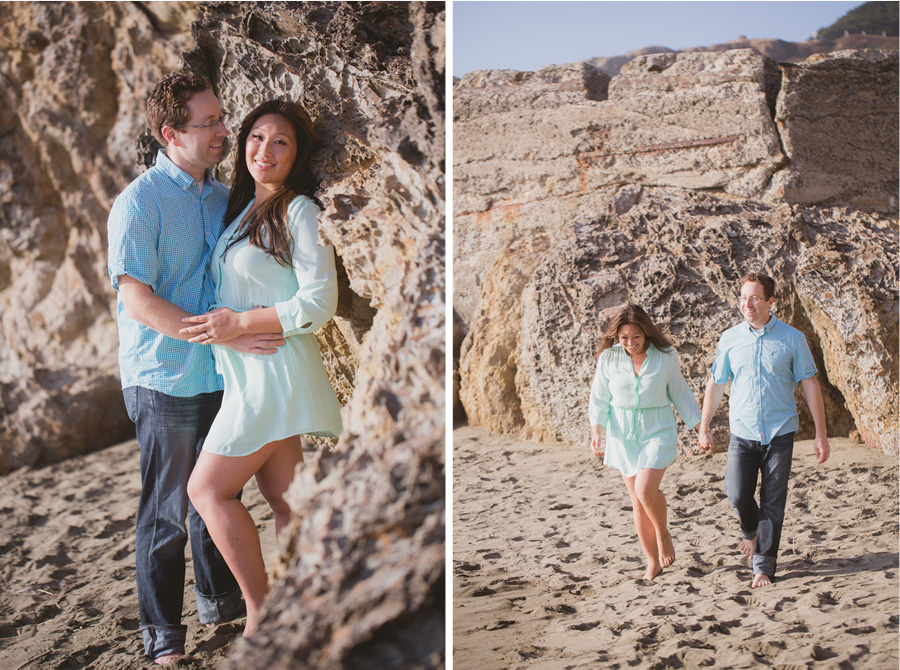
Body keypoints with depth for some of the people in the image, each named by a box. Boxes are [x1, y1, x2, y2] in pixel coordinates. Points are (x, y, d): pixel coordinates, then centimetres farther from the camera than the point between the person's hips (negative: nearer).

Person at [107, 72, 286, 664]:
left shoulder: (222, 195, 9)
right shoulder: (139, 203, -13)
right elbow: (138, 301, -21)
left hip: (221, 377, 7)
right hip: (165, 381, -6)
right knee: (166, 513, 4)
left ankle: (219, 598, 37)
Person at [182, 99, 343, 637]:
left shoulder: (300, 212, -10)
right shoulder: (244, 209, 16)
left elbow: (319, 303, -17)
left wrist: (239, 323, -15)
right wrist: (223, 322, 13)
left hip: (276, 370, -8)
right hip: (250, 372, 8)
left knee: (209, 488, -4)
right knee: (282, 497, 9)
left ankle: (261, 613, 3)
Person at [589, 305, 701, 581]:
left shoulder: (666, 356, -5)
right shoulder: (609, 358, -4)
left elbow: (680, 394, 5)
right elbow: (599, 399, 2)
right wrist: (595, 432, -10)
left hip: (658, 431, -2)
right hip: (623, 435, 2)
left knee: (646, 488, -23)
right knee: (637, 502, 5)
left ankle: (663, 533, 6)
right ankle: (653, 561, 18)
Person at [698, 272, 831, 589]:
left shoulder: (792, 338, -2)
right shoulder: (729, 339, 3)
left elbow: (810, 385, 0)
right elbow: (715, 384, 12)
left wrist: (821, 434, -3)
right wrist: (704, 428, 13)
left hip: (780, 432, -1)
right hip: (742, 432, 1)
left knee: (773, 502, 0)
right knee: (738, 495, -8)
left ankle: (764, 565, 11)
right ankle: (751, 530, 26)